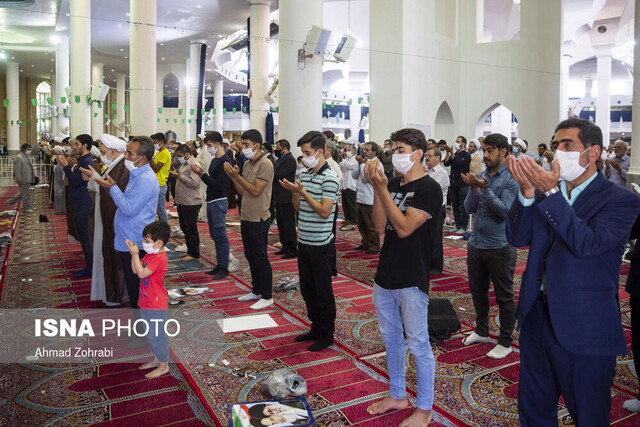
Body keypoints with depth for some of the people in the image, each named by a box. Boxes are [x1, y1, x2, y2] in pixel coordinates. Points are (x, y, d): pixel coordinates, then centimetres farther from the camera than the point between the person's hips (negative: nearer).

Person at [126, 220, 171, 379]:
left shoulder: (160, 258, -23)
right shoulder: (150, 254, 7)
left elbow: (141, 273, -27)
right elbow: (135, 270, 9)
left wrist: (135, 254, -23)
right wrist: (134, 254, -3)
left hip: (156, 305, -10)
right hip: (145, 302, 10)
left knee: (157, 334, 2)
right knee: (151, 334, 21)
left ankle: (164, 365, 17)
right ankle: (157, 359, 38)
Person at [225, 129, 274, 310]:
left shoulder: (265, 164, -14)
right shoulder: (247, 164, 12)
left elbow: (256, 191, -20)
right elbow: (243, 192, 11)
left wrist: (237, 176, -18)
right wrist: (232, 176, -2)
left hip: (259, 219, -9)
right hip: (246, 217, 9)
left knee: (260, 257, -1)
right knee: (250, 256, 16)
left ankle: (267, 296, 10)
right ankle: (256, 291, 30)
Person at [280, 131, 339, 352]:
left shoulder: (329, 178, -14)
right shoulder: (304, 175, 10)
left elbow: (324, 211, -20)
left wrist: (302, 191, -19)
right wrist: (294, 191, -4)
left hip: (320, 243, -8)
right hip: (304, 241, 8)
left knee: (323, 291, 4)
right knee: (307, 289, 16)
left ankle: (327, 334, 18)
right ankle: (316, 328, 32)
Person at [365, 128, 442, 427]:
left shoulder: (429, 189, -12)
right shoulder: (393, 183, 8)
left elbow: (404, 227, -21)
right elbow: (381, 226, 0)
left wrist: (382, 189, -21)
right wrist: (377, 187, -8)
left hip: (411, 279, -7)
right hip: (386, 276, 8)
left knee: (417, 344, 4)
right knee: (390, 338, 18)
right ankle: (397, 396, 36)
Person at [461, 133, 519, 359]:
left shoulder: (511, 179, -11)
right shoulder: (481, 176, 7)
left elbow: (505, 211, -20)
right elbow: (469, 208, 1)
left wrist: (485, 189, -26)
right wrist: (473, 189, -16)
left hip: (500, 247, -7)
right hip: (476, 244, 7)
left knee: (504, 297, 6)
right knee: (478, 291, 18)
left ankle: (505, 342, 20)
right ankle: (481, 331, 37)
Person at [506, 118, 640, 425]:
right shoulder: (545, 191, 5)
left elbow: (587, 243, -25)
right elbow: (517, 238, -4)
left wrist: (550, 193, -30)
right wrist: (527, 191, -18)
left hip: (584, 329, -5)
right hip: (537, 317, 5)